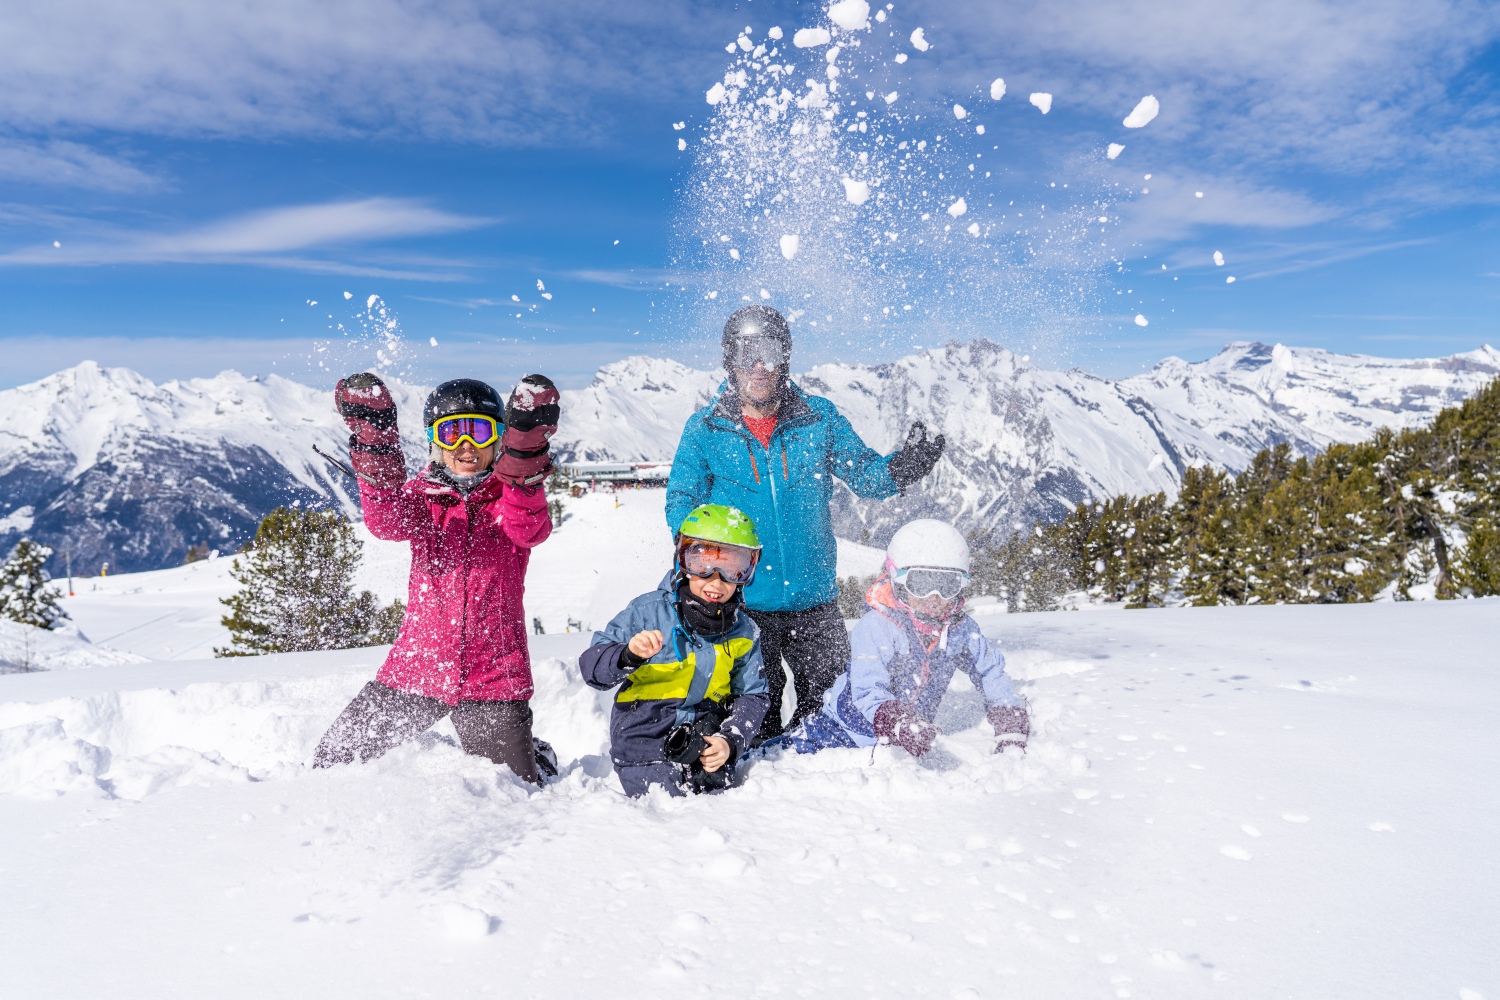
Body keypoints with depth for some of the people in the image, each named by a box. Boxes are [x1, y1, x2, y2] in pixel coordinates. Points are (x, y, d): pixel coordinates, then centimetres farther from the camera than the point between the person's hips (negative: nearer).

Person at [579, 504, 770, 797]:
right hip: (646, 737, -3)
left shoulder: (744, 631, 4)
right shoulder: (650, 611, -9)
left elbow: (751, 696, 9)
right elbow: (591, 666, -11)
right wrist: (629, 655, -32)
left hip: (706, 739, 4)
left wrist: (731, 741, -8)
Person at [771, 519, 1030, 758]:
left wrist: (1010, 724, -5)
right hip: (850, 726, -5)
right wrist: (898, 723, -51)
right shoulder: (876, 626, -25)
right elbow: (868, 690, -33)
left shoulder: (961, 629, -8)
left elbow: (991, 672, 6)